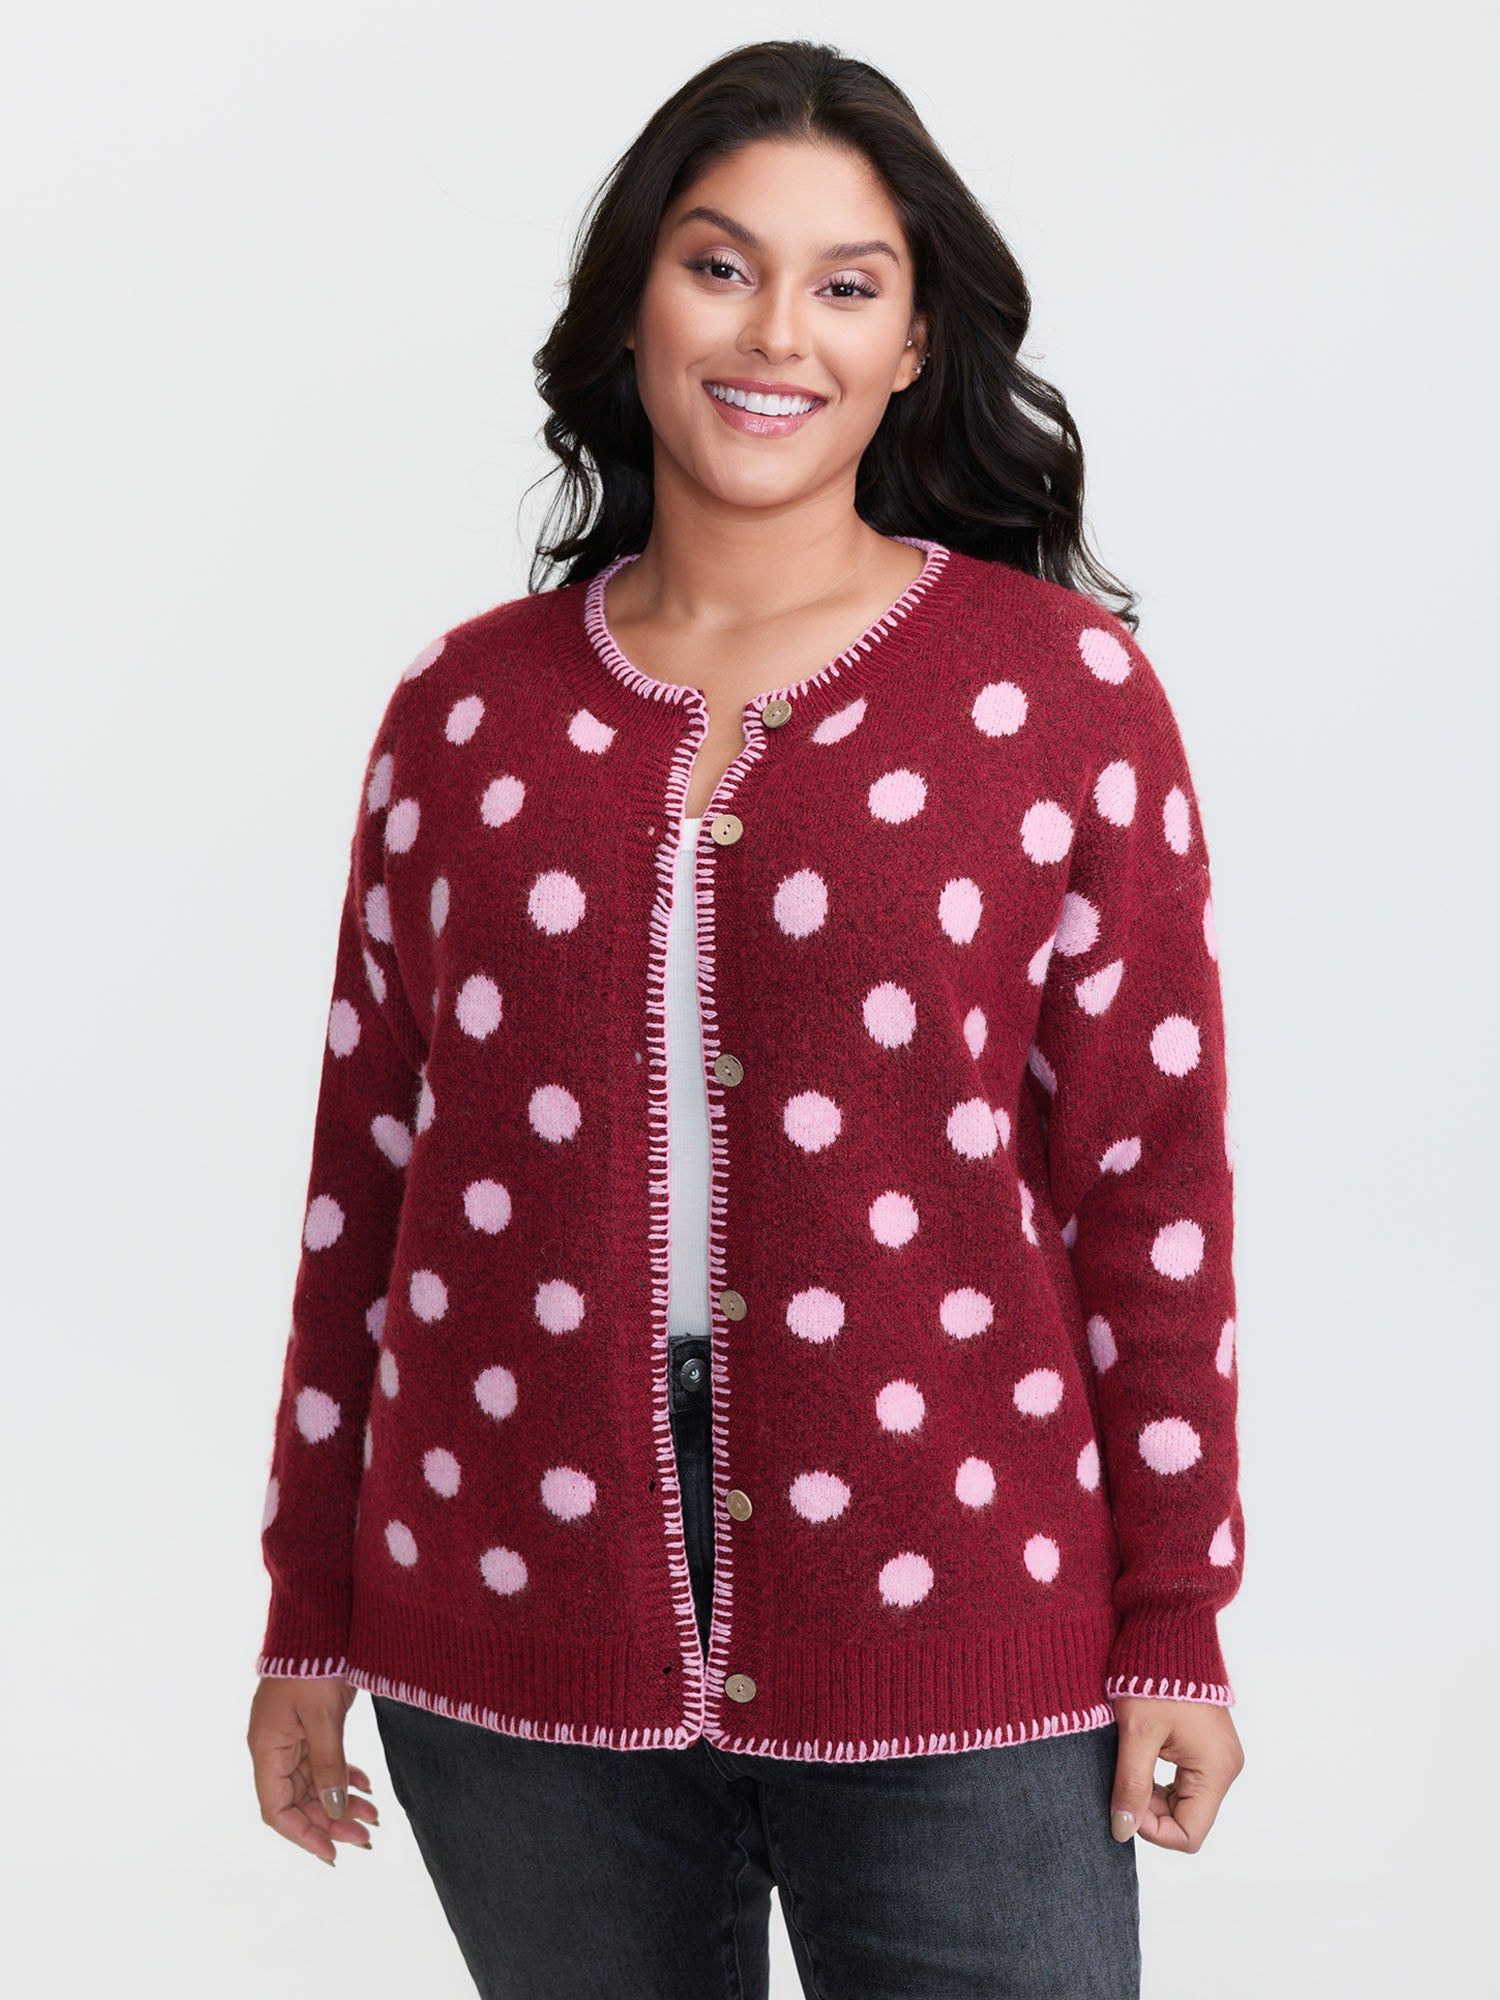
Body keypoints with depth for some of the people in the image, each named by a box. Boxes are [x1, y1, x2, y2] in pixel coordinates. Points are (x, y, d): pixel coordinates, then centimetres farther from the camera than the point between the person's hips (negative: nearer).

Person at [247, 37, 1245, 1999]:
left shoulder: (1060, 686, -1)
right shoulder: (467, 708, 6)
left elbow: (1148, 1175, -2)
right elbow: (372, 1166, 8)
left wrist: (1174, 1630, -2)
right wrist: (312, 1618, 10)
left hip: (946, 1638, -2)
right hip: (516, 1653, 2)